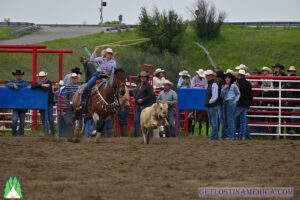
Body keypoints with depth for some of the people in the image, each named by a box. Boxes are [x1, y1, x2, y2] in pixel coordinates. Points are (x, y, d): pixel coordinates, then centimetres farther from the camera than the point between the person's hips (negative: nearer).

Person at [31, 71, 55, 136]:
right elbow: (33, 86, -13)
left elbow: (46, 89, -21)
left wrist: (38, 87, -10)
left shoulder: (49, 83, -2)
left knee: (50, 119, -5)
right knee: (43, 119, 6)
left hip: (49, 104, -4)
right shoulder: (37, 83, 9)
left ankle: (53, 133, 1)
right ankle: (45, 132, 12)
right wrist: (41, 85, -18)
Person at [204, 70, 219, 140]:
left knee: (214, 122, -6)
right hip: (209, 107, 10)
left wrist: (209, 102, -17)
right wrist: (206, 103, 13)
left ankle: (214, 136, -5)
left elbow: (214, 97, -18)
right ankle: (215, 136, 20)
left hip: (213, 106, -10)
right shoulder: (208, 85, 17)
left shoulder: (214, 85, -12)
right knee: (211, 122, 14)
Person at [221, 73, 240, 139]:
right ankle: (226, 135, 14)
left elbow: (238, 94, 5)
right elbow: (222, 95, 7)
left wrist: (235, 101, -5)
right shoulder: (223, 86, 11)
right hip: (225, 103, 6)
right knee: (225, 119, 7)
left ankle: (231, 135, -5)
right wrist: (224, 89, -6)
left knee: (230, 119, -7)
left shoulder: (233, 86, -3)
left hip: (231, 102, -6)